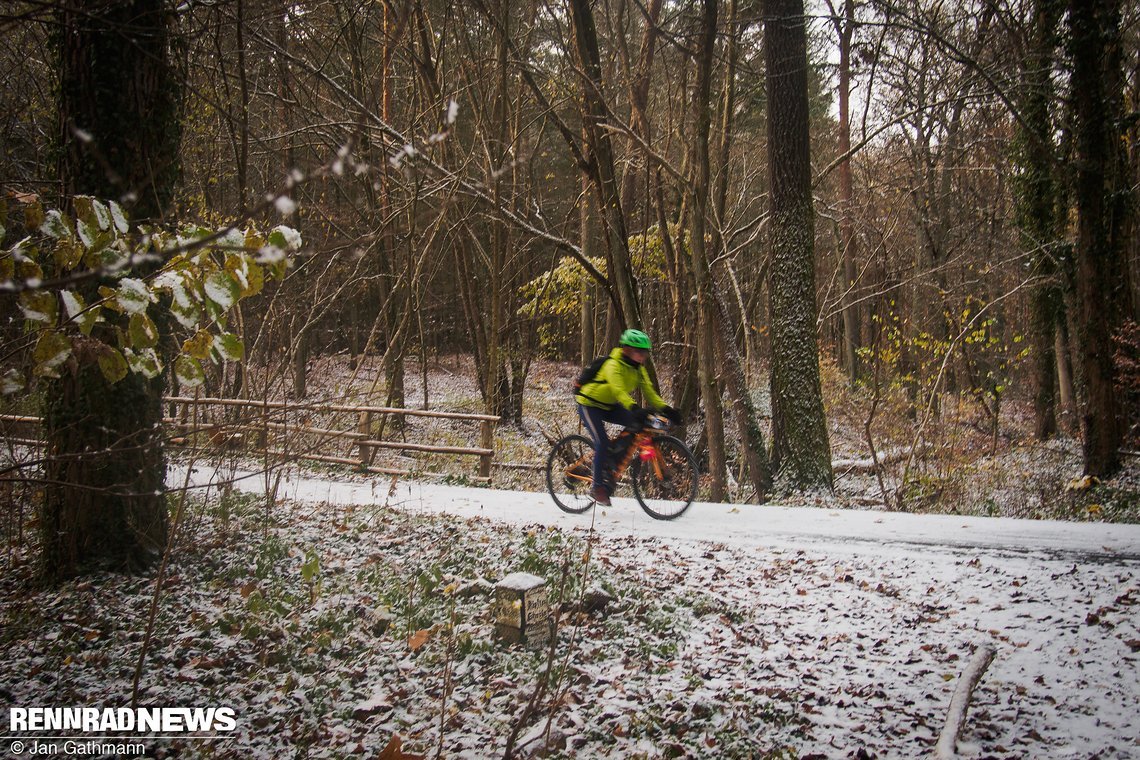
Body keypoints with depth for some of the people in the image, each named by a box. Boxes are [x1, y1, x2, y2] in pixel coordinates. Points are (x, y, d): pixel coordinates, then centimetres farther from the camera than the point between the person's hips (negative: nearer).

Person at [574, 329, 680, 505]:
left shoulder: (638, 368, -3)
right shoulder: (614, 365, -28)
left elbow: (648, 391, -8)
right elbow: (619, 391, -43)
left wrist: (665, 408, -23)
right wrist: (635, 409, -59)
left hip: (609, 406, 8)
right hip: (590, 404, -7)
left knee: (638, 424, -13)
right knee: (602, 442, -22)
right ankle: (599, 486, -7)